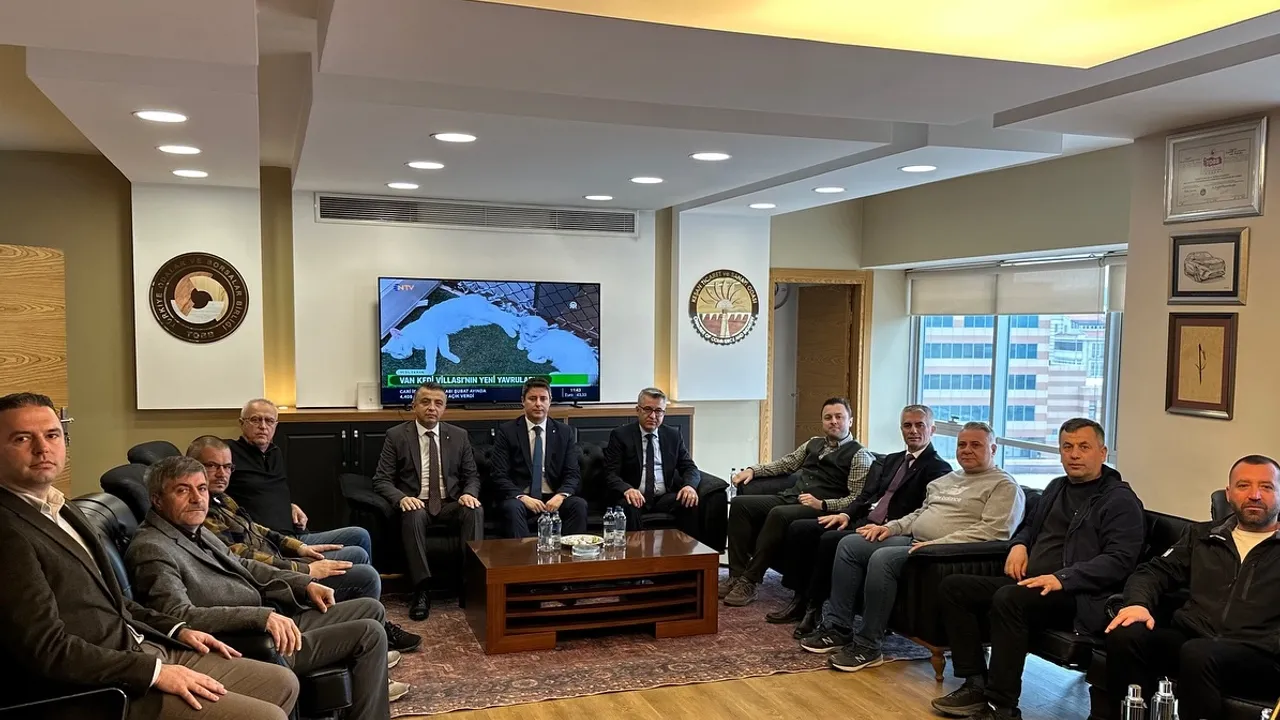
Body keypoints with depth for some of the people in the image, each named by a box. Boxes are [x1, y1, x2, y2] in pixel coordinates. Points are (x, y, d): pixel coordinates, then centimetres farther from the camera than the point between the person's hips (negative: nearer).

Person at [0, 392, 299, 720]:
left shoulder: (61, 510, 14)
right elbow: (48, 648, -22)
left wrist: (177, 629, 8)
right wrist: (156, 672, -19)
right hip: (106, 691, -9)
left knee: (282, 682, 10)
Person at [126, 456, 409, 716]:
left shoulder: (194, 529, 11)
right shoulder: (152, 549, -18)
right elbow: (179, 616, -30)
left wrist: (305, 584, 11)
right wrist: (261, 616, -36)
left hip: (274, 618, 10)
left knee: (370, 608, 15)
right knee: (370, 633, -12)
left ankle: (369, 683, 32)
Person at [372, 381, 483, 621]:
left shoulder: (459, 436, 9)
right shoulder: (396, 436, 2)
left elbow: (472, 476, 12)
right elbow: (381, 480, -1)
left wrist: (469, 494, -12)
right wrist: (402, 498, -23)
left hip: (451, 505, 2)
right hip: (415, 505, -2)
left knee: (475, 510, -31)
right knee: (414, 516, -37)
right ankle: (422, 590, -34)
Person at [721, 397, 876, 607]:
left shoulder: (859, 455, 1)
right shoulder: (814, 443, 23)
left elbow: (858, 499, -7)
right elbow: (785, 464, 31)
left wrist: (822, 504, -19)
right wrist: (753, 470, 17)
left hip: (820, 508, -7)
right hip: (788, 497, 7)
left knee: (778, 514, -36)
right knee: (740, 504, -14)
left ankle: (749, 581, -29)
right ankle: (736, 575, -18)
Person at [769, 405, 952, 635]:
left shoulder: (939, 469, -3)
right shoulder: (891, 460, 23)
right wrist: (846, 514, -1)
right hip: (863, 521, 8)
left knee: (831, 539, -31)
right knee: (799, 529, -7)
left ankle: (813, 608, -15)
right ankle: (800, 599, 1)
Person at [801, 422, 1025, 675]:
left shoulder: (1004, 486, -2)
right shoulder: (945, 480, 25)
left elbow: (991, 531, -15)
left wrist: (937, 544, -23)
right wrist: (890, 527, 8)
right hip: (913, 541, 9)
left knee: (883, 558, -31)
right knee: (849, 545, -5)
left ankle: (868, 646, -20)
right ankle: (838, 628, -3)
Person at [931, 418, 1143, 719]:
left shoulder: (1120, 500, -4)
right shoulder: (1056, 487, 20)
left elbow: (1119, 560, -16)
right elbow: (1031, 525, 35)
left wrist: (1062, 578, -27)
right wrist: (1019, 545, 10)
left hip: (1077, 596, -9)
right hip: (1029, 583, 9)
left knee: (1008, 599, -36)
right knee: (953, 587, -4)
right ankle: (976, 685, -4)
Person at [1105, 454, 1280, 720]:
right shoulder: (1202, 535, 24)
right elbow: (1155, 572, 19)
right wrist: (1139, 603, -4)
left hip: (1257, 653, -3)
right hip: (1190, 637, 4)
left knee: (1198, 654, -37)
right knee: (1125, 635, -27)